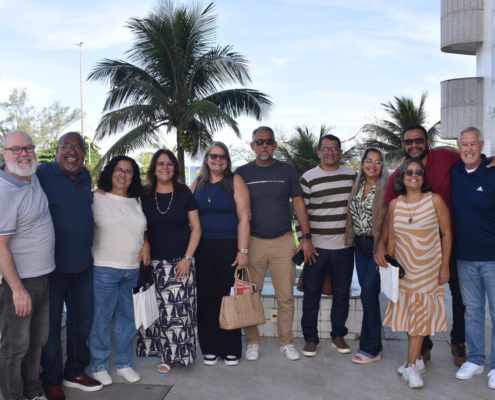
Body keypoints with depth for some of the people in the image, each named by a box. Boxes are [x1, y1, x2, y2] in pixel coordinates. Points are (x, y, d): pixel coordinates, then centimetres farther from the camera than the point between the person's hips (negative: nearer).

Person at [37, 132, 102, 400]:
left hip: (83, 265, 6)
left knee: (83, 318, 16)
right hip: (52, 267, -6)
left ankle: (75, 372, 34)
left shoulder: (87, 178, 7)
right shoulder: (42, 174, -11)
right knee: (51, 324, 6)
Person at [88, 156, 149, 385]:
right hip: (105, 269, -5)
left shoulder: (136, 201, 13)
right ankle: (99, 367, 19)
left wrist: (146, 244, 6)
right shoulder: (97, 198, -4)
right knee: (101, 319, 1)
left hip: (133, 269, 5)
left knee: (126, 318, 13)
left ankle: (124, 364, 27)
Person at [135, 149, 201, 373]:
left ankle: (176, 354, 8)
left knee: (180, 310, -5)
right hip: (154, 263, 1)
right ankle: (163, 355, 15)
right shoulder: (144, 195, 7)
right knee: (158, 310, 1)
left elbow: (196, 227, 3)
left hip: (180, 262, -1)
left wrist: (188, 257, -6)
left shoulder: (184, 193, 3)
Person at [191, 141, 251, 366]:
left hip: (229, 248, -3)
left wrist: (242, 250, -13)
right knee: (206, 299, 6)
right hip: (203, 249, 3)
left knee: (228, 298, 1)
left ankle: (231, 349, 15)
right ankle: (210, 349, 19)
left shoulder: (235, 181, -1)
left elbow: (244, 217, -7)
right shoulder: (197, 184, 10)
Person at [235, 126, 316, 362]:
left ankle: (286, 342, 20)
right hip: (253, 242, 0)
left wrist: (306, 237, 0)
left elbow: (298, 204, 7)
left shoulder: (286, 170, 5)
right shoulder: (242, 173, 3)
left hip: (284, 242, 1)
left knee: (286, 297, 5)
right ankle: (252, 342, 20)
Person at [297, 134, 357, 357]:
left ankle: (338, 335, 28)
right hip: (317, 246, -3)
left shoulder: (352, 176, 7)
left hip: (345, 247, 3)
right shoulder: (308, 178, -3)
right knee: (312, 293, 5)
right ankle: (310, 339, 18)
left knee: (342, 292, 12)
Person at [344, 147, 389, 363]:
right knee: (368, 294, 11)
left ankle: (370, 349, 7)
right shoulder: (358, 186, 9)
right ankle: (374, 344, 23)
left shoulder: (386, 187, -10)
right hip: (360, 244, 6)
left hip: (377, 246, -6)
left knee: (368, 294, -6)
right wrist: (351, 239, 11)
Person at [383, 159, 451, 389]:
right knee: (407, 314, 9)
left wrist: (445, 266, -6)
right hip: (403, 268, 3)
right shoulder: (394, 204, 2)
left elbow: (446, 234, -3)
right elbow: (391, 239, 6)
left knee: (420, 314, -1)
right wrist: (390, 266, 4)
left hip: (428, 269, -3)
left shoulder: (435, 200, -5)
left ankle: (410, 365, 5)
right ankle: (417, 358, 26)